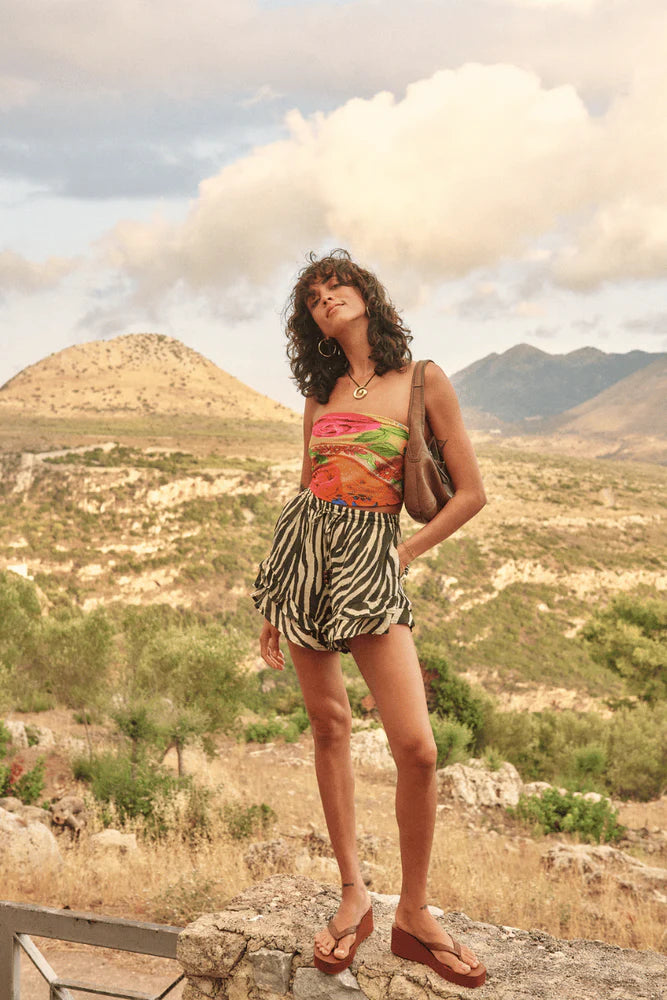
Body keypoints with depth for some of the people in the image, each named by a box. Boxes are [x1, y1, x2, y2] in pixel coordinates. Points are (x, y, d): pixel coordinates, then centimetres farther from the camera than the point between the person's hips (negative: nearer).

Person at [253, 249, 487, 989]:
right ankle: (353, 893, 20)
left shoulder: (423, 382, 3)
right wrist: (274, 602, 14)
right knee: (329, 726, 6)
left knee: (415, 745, -12)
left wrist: (402, 557, 1)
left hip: (370, 559, -4)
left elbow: (470, 493, 3)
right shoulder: (320, 396, 15)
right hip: (302, 548, 4)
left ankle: (413, 913, 6)